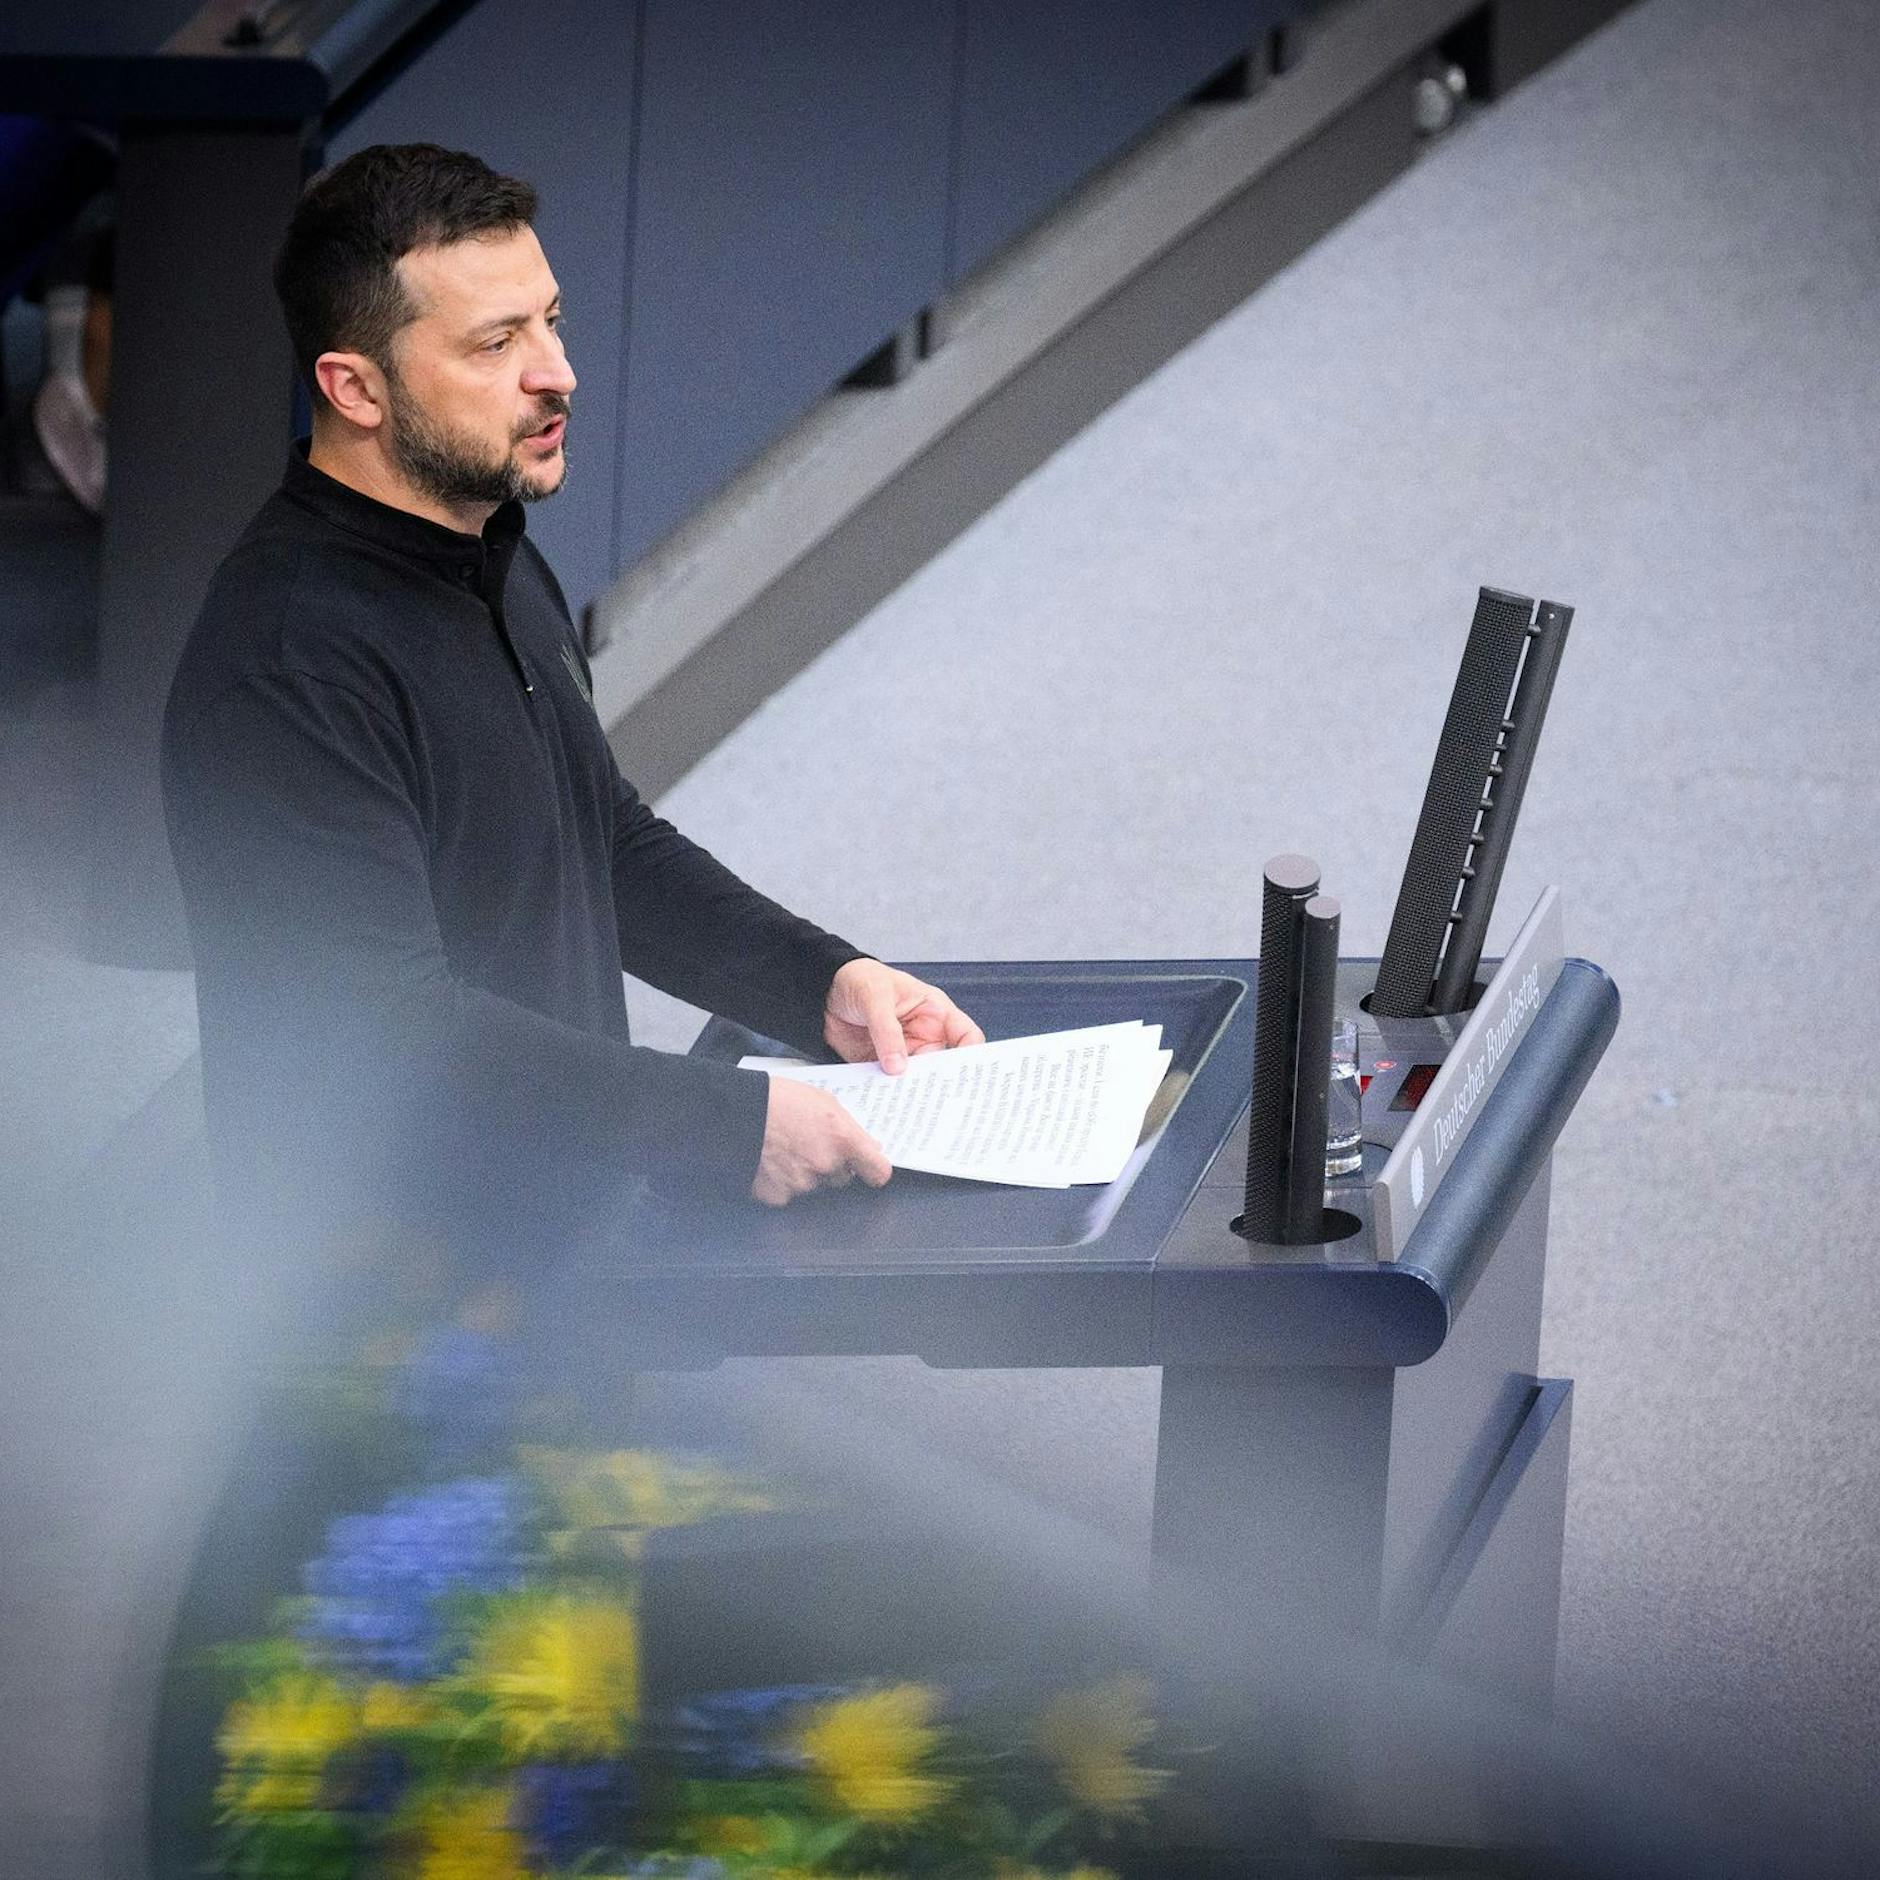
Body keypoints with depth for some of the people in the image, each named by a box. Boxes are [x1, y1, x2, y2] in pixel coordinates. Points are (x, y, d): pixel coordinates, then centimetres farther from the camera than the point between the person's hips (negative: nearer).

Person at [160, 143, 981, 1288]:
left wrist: (826, 983, 10)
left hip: (572, 1221, 9)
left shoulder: (507, 572, 15)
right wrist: (728, 1122, -25)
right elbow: (394, 1028, -26)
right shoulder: (287, 664, -20)